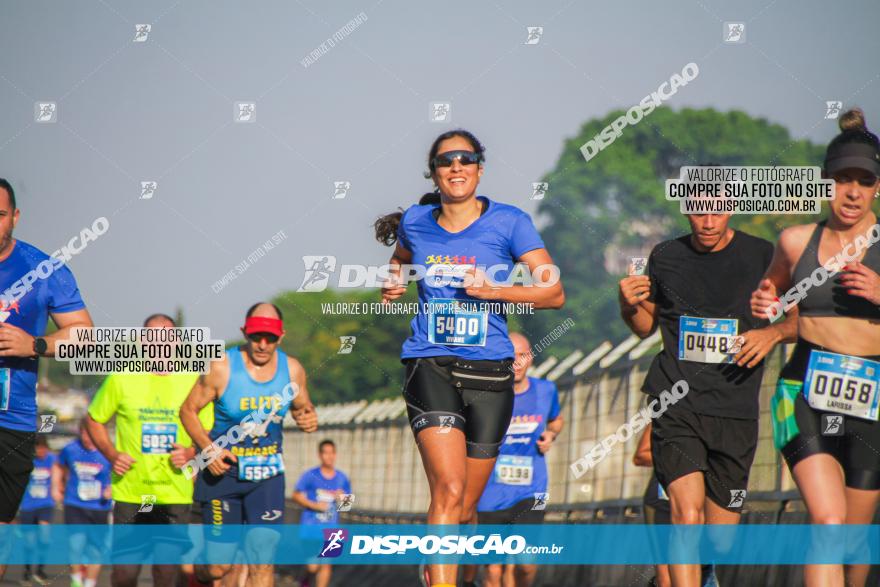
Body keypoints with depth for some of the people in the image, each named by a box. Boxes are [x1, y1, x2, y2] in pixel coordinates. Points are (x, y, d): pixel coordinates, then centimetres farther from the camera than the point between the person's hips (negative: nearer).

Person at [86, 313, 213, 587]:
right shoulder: (121, 379, 1)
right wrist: (112, 455, -4)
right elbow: (93, 420, 12)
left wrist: (191, 452, -10)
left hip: (176, 493, 0)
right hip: (130, 490, 0)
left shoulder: (194, 381, 3)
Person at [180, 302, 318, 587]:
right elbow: (188, 410, -3)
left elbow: (302, 407, 16)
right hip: (223, 471, -2)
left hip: (268, 476, 2)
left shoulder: (292, 370, -1)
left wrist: (308, 419, -9)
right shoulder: (222, 367, -11)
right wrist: (208, 449, -17)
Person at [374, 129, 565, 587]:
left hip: (489, 369, 1)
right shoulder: (415, 223, 7)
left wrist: (493, 290, -16)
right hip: (429, 364, -1)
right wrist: (393, 286, 11)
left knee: (465, 508, 9)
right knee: (449, 490, -21)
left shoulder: (509, 222, 0)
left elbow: (555, 292, -5)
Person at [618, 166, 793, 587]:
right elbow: (646, 326, 21)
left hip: (735, 410, 1)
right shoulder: (665, 258, 7)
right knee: (687, 513, -21)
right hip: (677, 405, 0)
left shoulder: (763, 257, 2)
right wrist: (628, 306, -1)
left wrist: (772, 333, -10)